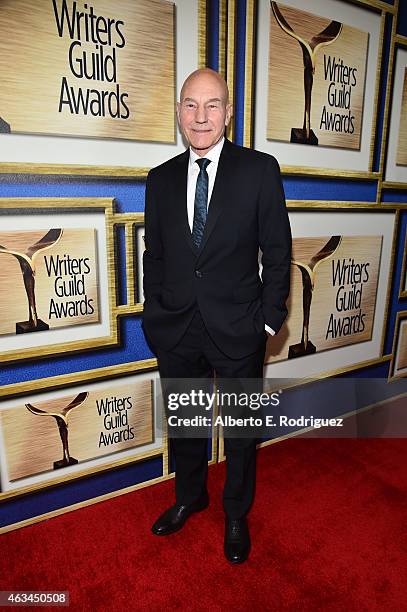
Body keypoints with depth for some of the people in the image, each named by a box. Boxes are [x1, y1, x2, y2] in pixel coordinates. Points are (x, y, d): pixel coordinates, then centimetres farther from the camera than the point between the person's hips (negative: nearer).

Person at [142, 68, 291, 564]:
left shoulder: (260, 170, -4)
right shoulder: (160, 179, 5)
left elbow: (278, 250, -4)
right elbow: (153, 253, 9)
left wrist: (270, 317, -7)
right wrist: (154, 311, 3)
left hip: (238, 329, -2)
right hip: (174, 329, 3)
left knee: (241, 430, 15)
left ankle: (236, 516, 42)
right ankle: (189, 497, 48)